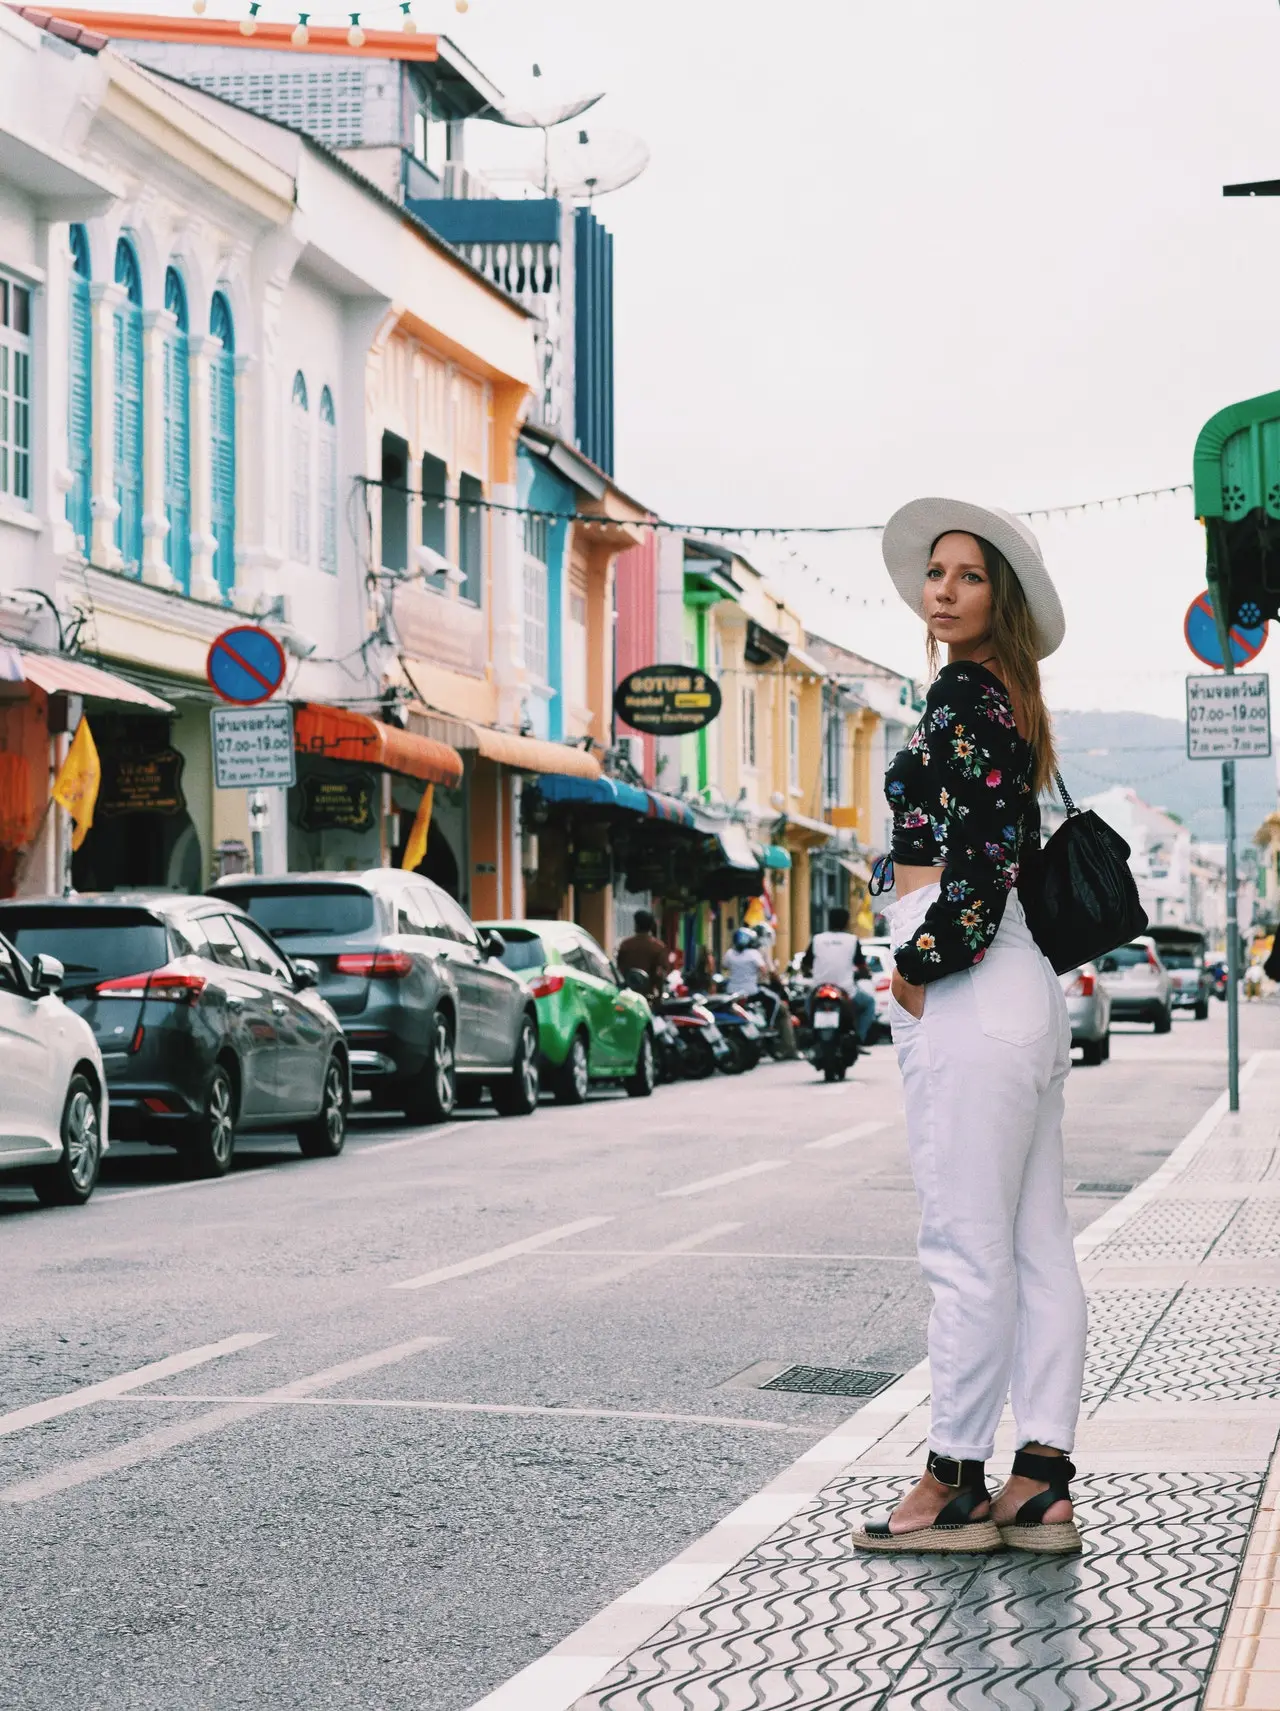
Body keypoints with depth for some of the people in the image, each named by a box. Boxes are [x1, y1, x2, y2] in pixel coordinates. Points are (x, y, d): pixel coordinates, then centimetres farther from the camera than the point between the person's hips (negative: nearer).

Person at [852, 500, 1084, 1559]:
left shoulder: (963, 696, -10)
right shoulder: (1008, 704, 19)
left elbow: (982, 855, -19)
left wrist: (917, 968, -10)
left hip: (969, 994, -10)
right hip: (1025, 990, 10)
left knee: (968, 1250, -5)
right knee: (1037, 1245, 8)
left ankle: (955, 1481, 1)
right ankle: (1044, 1482, 11)